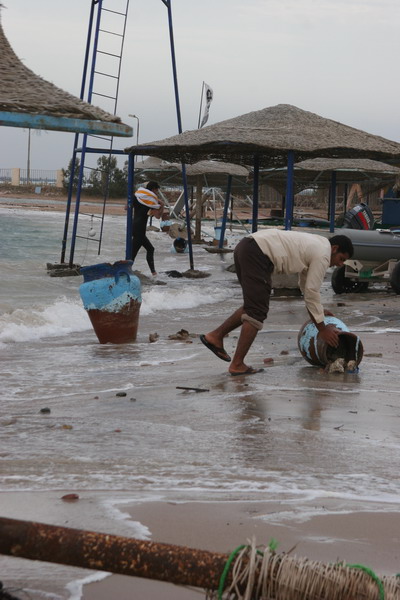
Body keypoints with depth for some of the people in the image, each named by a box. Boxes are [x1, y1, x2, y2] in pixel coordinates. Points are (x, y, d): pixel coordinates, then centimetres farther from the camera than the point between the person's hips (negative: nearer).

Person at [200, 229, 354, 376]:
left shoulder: (314, 246, 25)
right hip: (257, 255, -10)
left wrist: (318, 312, 41)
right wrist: (323, 330, 3)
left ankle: (215, 336, 23)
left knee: (252, 307, 22)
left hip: (246, 247, 10)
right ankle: (237, 365, -2)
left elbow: (306, 286, 35)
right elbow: (312, 292, -4)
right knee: (257, 313, -5)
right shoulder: (322, 255, -3)